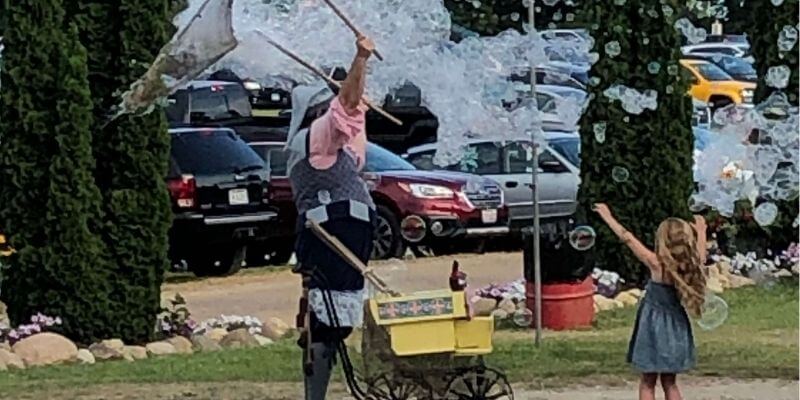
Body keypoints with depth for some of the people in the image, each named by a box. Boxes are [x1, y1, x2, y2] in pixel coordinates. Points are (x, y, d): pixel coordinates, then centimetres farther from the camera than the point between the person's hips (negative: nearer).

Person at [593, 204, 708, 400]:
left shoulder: (657, 264, -18)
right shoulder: (690, 264, -6)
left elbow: (628, 239, -13)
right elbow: (700, 253, 18)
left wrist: (608, 216, -3)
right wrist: (701, 230, 37)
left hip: (654, 326, -5)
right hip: (676, 327, 5)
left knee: (648, 382, 4)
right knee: (670, 382, 15)